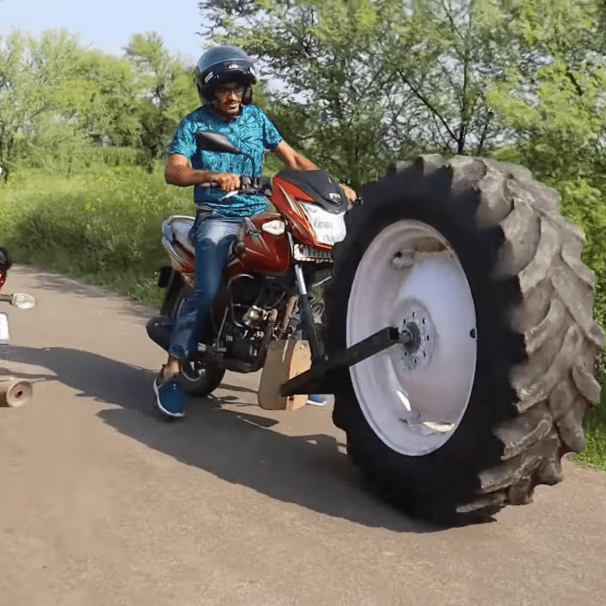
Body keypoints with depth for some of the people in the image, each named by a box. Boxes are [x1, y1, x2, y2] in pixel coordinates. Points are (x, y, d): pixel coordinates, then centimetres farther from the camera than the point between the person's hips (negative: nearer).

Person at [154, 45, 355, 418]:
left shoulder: (257, 117, 11)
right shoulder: (194, 124, 0)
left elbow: (293, 158, 10)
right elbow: (173, 172, -14)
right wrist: (212, 175, -34)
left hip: (259, 214, 5)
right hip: (216, 218, -4)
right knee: (207, 292, -25)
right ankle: (170, 373, -15)